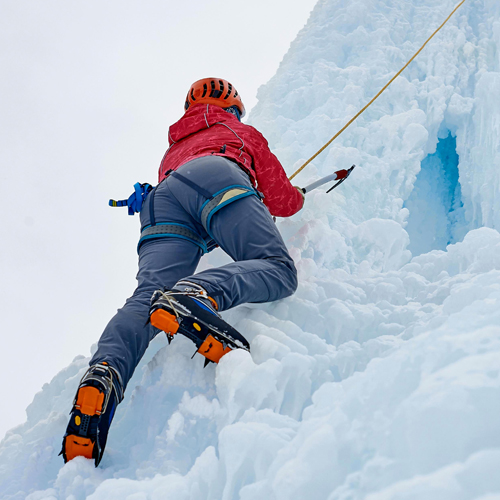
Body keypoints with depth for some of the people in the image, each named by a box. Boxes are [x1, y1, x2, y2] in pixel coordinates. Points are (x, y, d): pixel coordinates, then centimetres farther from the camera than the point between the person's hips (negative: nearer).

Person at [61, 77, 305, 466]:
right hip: (217, 179, -4)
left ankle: (105, 373, -47)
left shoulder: (171, 152, 49)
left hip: (162, 199, 4)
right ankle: (198, 294, -46)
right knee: (279, 269, -16)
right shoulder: (243, 133, 39)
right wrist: (299, 197, 63)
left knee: (147, 296, -16)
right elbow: (282, 201, 38)